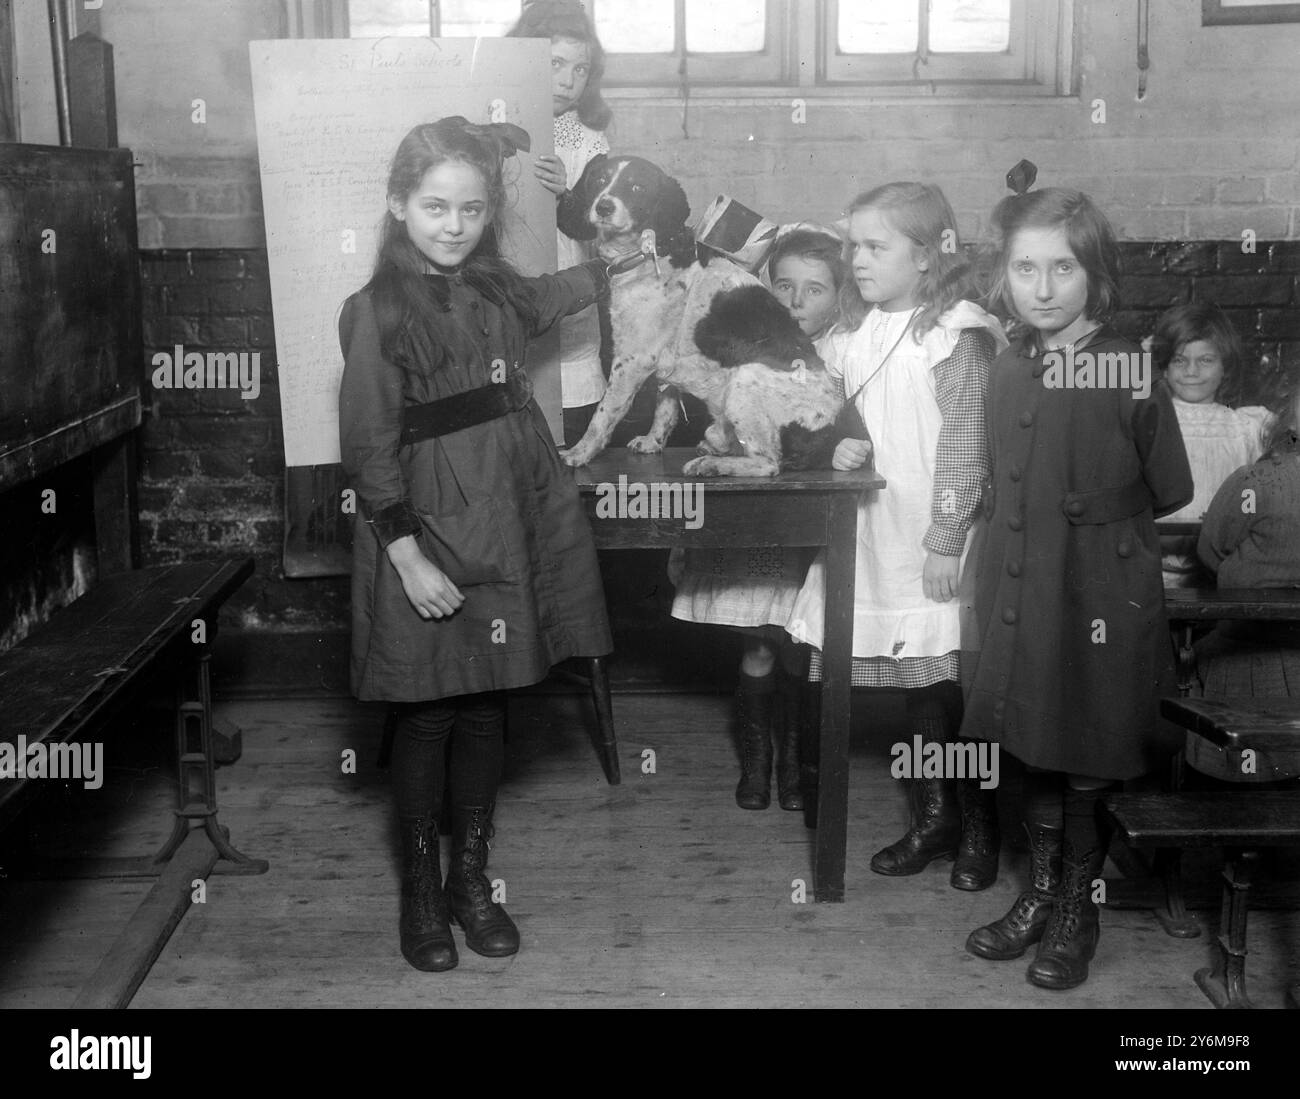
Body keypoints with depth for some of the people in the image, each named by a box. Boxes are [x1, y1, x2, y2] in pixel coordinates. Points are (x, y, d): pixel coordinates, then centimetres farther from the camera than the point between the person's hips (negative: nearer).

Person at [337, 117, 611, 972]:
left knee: (487, 707, 12)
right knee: (428, 713, 5)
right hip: (427, 532, -5)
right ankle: (422, 890, 22)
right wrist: (406, 555, -16)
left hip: (506, 529, 5)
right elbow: (370, 447, -12)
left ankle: (472, 879, 26)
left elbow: (553, 297, 33)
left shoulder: (496, 290, 8)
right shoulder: (378, 312, -9)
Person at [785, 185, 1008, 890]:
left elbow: (965, 442, -14)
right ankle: (932, 815, 27)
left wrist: (947, 540, -16)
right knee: (916, 685, 14)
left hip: (938, 545, -6)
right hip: (880, 539, 6)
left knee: (952, 683, 0)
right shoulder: (859, 333, 10)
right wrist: (838, 446, -2)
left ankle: (979, 828, 17)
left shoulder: (957, 335, -11)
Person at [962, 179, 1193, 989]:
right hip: (1024, 588, 5)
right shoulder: (1008, 371, 3)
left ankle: (1077, 915, 26)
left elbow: (1171, 491, -4)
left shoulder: (1130, 371, -13)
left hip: (1104, 596, -5)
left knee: (1088, 765, 7)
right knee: (1038, 753, 15)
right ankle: (1039, 897, 33)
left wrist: (1099, 520, 5)